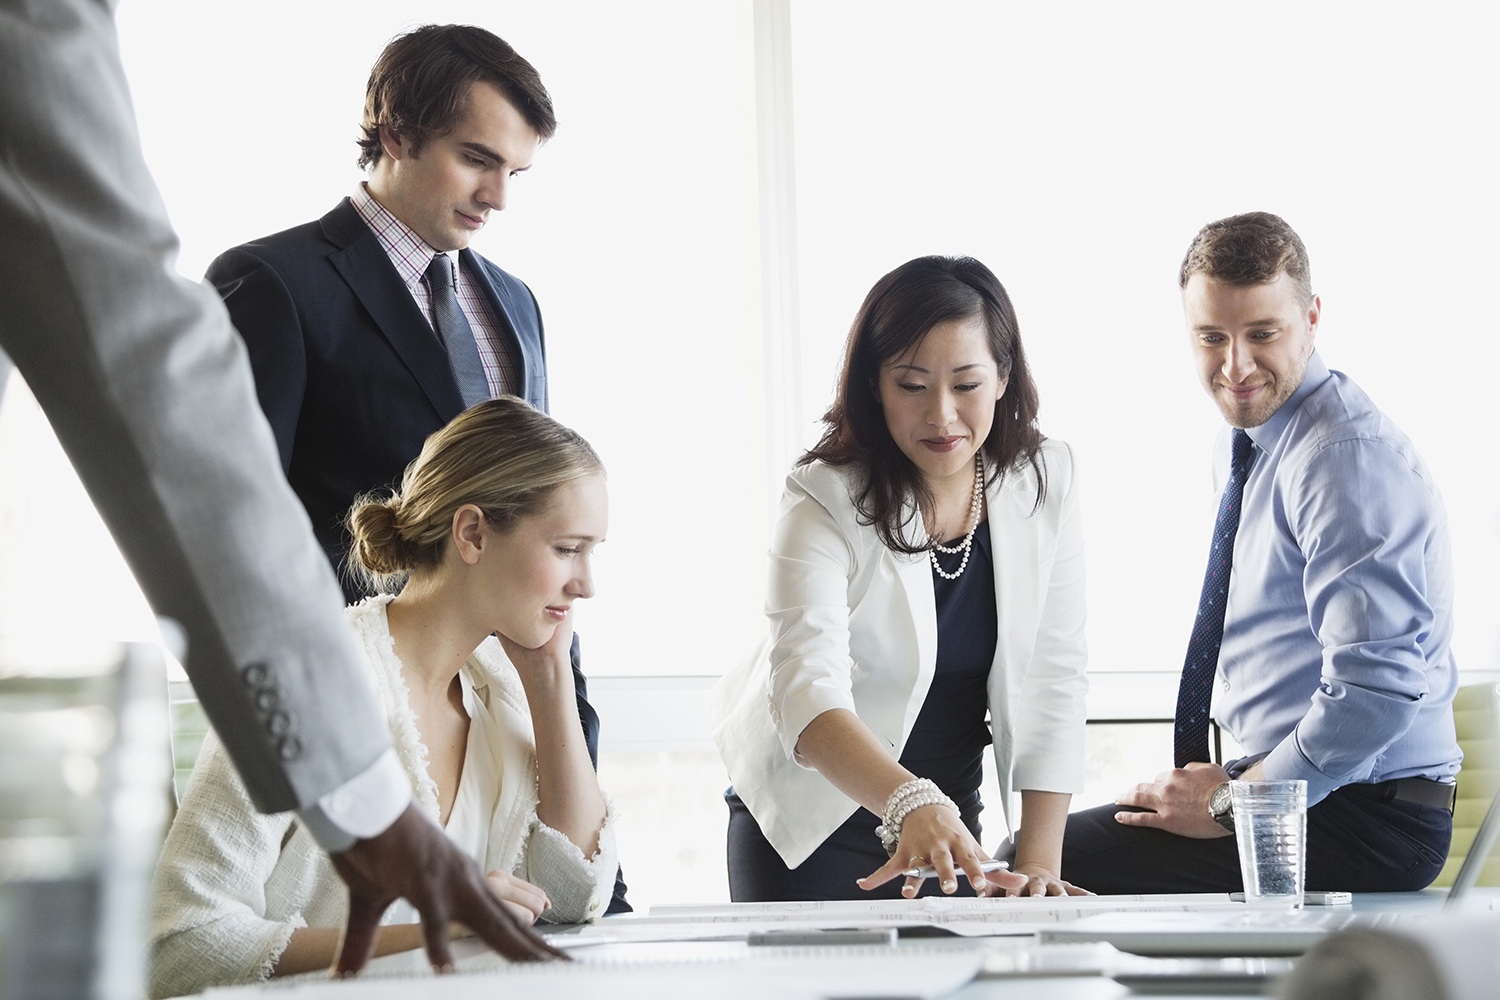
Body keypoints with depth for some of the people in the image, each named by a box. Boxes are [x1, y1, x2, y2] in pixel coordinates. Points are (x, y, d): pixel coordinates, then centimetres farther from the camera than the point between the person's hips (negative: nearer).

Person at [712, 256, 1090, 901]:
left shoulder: (1045, 484, -9)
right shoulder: (825, 503, -23)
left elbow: (1052, 682, -8)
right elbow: (808, 694, -36)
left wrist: (1038, 864, -17)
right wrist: (911, 805, -54)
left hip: (951, 816, 4)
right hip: (811, 823, -3)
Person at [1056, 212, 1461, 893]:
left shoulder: (1350, 457, -19)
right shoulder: (1248, 442, 12)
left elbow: (1378, 690, -27)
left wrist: (1230, 804, -17)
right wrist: (1223, 785, 9)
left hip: (1365, 826, -10)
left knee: (1044, 861, -20)